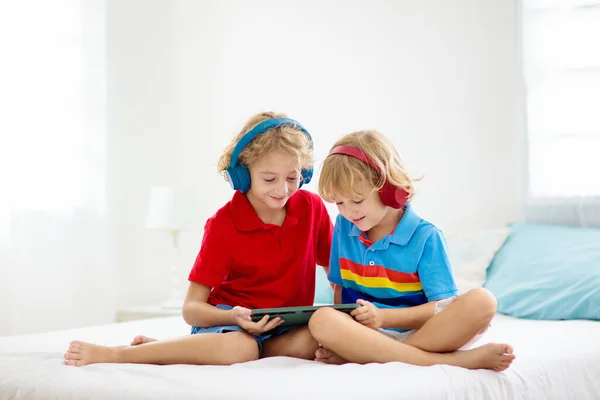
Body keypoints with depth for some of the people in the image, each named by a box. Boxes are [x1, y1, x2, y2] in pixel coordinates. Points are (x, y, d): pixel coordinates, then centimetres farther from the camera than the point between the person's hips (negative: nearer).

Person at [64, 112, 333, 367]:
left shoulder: (312, 207, -4)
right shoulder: (223, 223, -11)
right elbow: (191, 308, -12)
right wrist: (234, 317, -32)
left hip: (287, 326, 5)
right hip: (228, 318, -5)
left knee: (322, 338, -32)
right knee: (239, 348, -41)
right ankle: (111, 354, -27)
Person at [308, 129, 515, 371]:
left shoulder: (426, 237, -2)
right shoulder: (343, 227, 10)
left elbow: (443, 308, -7)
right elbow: (339, 288, 14)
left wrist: (384, 316, -21)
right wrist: (337, 336, -6)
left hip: (420, 333, -1)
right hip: (365, 335, 2)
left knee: (481, 302, -28)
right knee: (322, 320, -32)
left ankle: (355, 355, -31)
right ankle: (449, 360, -31)